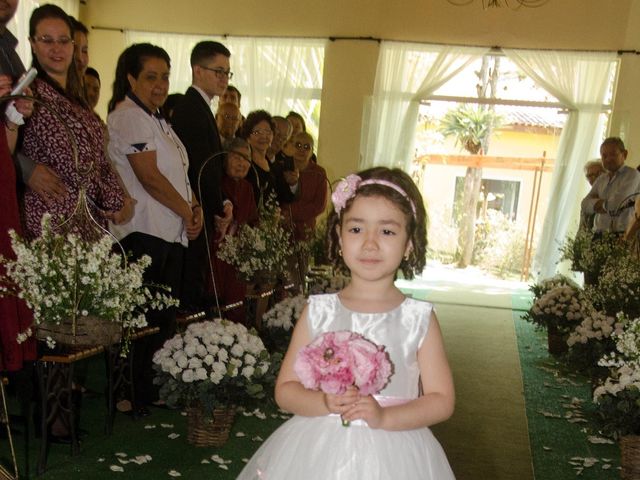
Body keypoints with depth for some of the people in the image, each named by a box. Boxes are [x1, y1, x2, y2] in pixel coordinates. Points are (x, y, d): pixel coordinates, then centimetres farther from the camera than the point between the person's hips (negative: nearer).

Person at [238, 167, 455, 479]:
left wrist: (384, 417, -18)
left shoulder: (419, 319, -6)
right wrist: (325, 402, -18)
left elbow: (441, 401, -4)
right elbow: (285, 390, 0)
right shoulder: (318, 312, -4)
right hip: (317, 453, 1)